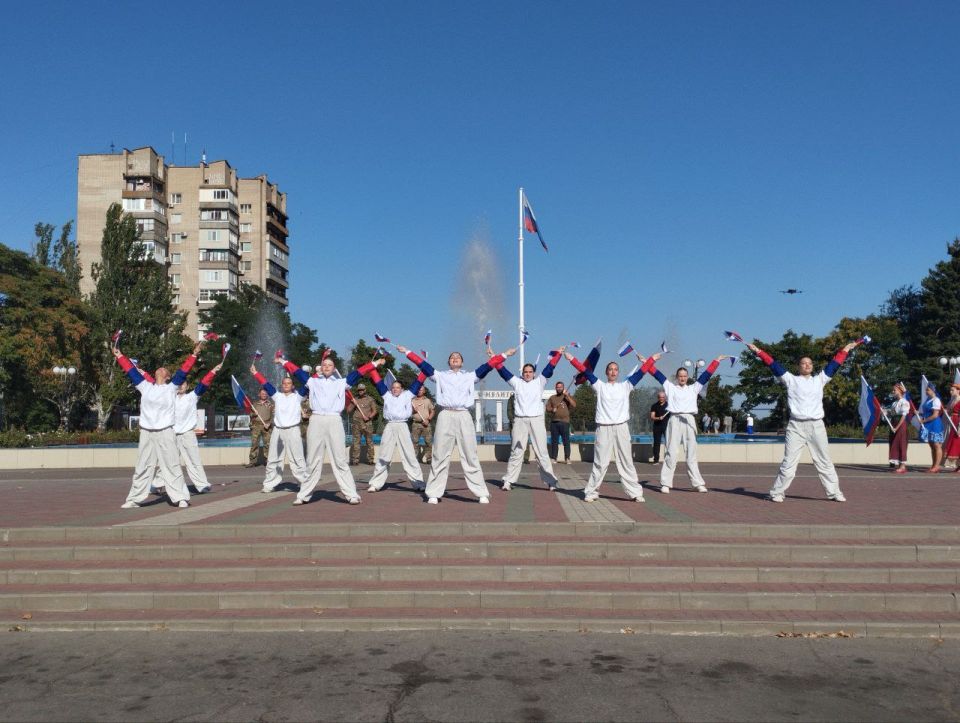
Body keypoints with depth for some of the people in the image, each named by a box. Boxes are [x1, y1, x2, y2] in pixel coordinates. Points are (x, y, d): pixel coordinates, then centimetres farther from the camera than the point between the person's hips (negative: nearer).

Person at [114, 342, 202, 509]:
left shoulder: (171, 388, 5)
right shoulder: (145, 387, 13)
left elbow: (183, 371, -1)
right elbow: (131, 370, 19)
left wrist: (194, 355, -6)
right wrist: (119, 356, 24)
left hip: (165, 433, -3)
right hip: (146, 433, 3)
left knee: (172, 467, -4)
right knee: (142, 468, 9)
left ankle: (181, 498, -2)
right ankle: (135, 499, 15)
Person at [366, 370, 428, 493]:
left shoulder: (407, 395, 10)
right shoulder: (387, 395, 13)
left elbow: (419, 381, 10)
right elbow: (377, 380, 14)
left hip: (402, 426, -1)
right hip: (389, 427, 1)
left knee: (409, 455, 0)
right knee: (383, 456, 5)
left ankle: (419, 483, 3)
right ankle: (375, 484, 8)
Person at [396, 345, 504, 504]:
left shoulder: (470, 376, 18)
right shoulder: (440, 375, 16)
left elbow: (488, 365, 14)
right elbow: (422, 364, 13)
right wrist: (407, 352, 11)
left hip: (464, 416, 0)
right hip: (445, 416, 0)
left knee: (470, 456, 0)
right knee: (440, 456, 0)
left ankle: (482, 493, 2)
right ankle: (434, 494, 4)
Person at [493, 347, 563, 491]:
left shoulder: (539, 382, 10)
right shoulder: (516, 382, 12)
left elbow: (550, 367, 4)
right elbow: (502, 371, 8)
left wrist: (558, 353, -4)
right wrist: (504, 356, 1)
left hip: (537, 420, 0)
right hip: (519, 420, 0)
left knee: (542, 452, 1)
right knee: (516, 452, 2)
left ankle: (550, 481, 4)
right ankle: (508, 481, 6)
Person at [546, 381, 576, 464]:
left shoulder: (567, 397, 11)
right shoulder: (552, 398, 16)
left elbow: (574, 405, -4)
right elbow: (547, 408, 11)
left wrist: (567, 395, -10)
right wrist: (552, 409, -11)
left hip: (564, 422, -2)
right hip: (554, 422, 2)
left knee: (566, 441, -4)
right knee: (554, 441, 3)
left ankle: (567, 458, 0)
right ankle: (553, 458, 8)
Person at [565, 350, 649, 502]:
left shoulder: (625, 386, 11)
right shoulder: (600, 386, 6)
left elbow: (639, 374, 6)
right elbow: (586, 372, 0)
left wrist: (646, 362, -4)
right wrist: (572, 359, -5)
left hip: (621, 428, 2)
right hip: (604, 429, -2)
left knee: (626, 462, 6)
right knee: (600, 462, 0)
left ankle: (635, 492, 9)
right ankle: (591, 492, 7)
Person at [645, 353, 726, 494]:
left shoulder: (693, 388, 17)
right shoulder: (670, 387, 11)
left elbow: (706, 374, 18)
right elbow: (657, 374, 10)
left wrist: (717, 361, 18)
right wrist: (652, 360, 6)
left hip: (689, 420, 3)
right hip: (675, 420, -3)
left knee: (692, 453, 6)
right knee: (671, 452, -6)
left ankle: (698, 483, 8)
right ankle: (666, 483, -4)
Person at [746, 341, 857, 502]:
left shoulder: (820, 380, 15)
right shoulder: (791, 380, 7)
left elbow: (834, 364, 21)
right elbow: (773, 365, 3)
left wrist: (846, 349, 23)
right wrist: (758, 351, -2)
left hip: (816, 426, 3)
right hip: (796, 426, -3)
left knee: (824, 461, 9)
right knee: (789, 462, -4)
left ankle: (834, 492, 16)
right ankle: (778, 493, 0)